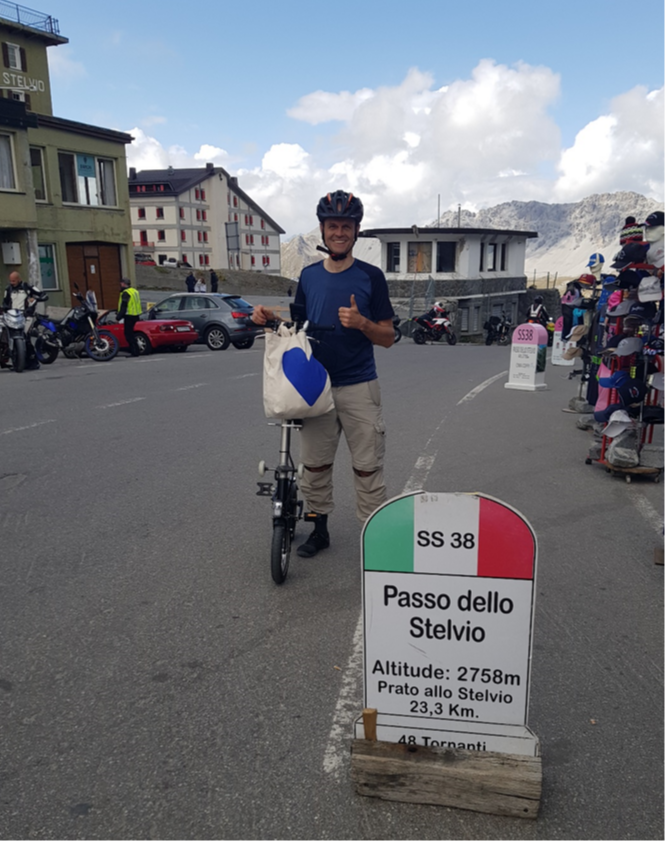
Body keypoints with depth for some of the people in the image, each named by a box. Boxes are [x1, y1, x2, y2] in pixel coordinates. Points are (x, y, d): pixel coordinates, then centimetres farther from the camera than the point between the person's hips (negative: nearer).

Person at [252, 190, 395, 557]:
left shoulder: (370, 276, -2)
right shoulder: (309, 275, 10)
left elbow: (388, 337, -1)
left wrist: (361, 322, -21)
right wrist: (271, 318, -3)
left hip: (358, 387, -3)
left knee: (367, 467, -2)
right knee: (315, 464, 10)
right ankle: (319, 528, 26)